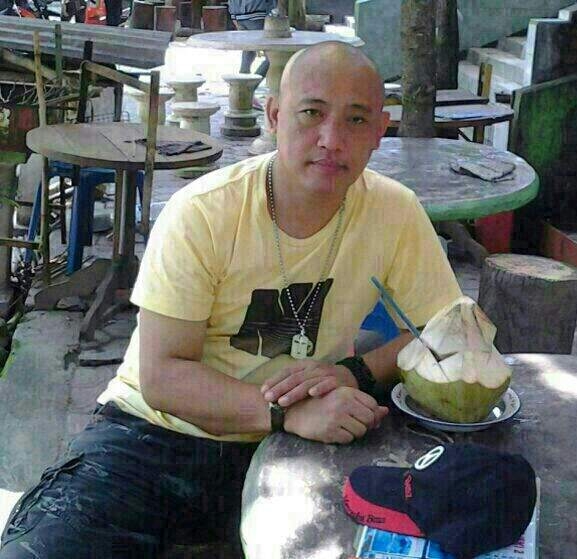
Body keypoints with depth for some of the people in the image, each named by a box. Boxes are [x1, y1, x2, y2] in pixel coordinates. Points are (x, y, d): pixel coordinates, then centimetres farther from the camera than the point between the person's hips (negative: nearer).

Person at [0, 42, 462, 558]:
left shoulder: (396, 214, -8)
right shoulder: (200, 214, -15)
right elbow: (161, 377, -16)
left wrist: (354, 372, -21)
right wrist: (287, 411, -30)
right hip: (154, 432, -2)